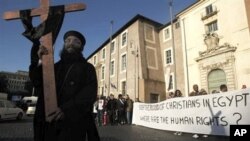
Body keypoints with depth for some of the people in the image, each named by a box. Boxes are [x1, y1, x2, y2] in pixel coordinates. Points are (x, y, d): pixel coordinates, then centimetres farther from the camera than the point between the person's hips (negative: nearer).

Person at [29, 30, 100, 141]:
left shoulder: (87, 68, 7)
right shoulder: (55, 66, 18)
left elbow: (90, 93, -8)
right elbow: (38, 84, 3)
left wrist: (66, 109, -20)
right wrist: (40, 62, -12)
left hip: (73, 124, -3)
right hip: (50, 122, 4)